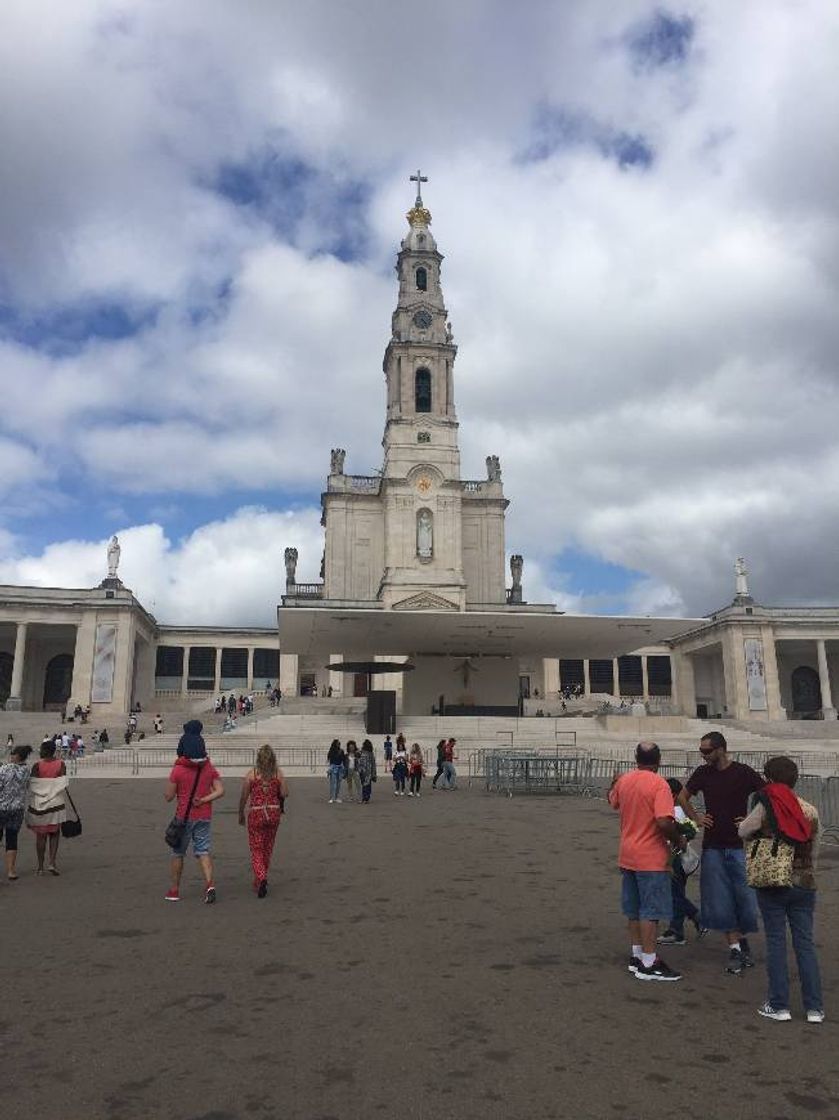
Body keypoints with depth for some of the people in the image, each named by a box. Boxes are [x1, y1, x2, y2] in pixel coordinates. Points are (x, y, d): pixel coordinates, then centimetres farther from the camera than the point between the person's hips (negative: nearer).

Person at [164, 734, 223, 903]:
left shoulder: (177, 770, -11)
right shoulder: (210, 768, 1)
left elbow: (169, 796, -7)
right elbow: (220, 791, -6)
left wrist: (171, 781, 7)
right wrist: (203, 800, -8)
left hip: (184, 816, -2)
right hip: (204, 817, 3)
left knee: (177, 853, 13)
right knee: (203, 852, 6)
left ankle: (174, 890, 20)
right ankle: (209, 883, -13)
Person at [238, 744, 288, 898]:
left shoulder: (251, 774, -6)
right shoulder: (279, 773, -2)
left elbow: (243, 797, -3)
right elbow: (284, 793, -7)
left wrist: (241, 814, 11)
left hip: (256, 813, -2)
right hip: (274, 812, 2)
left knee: (256, 850, 5)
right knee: (267, 849, 18)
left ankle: (261, 879, -15)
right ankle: (259, 882, 29)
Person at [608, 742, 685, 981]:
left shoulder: (624, 780, 4)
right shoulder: (659, 784, -18)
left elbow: (613, 802, 24)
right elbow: (663, 822, -27)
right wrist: (677, 840, -8)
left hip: (627, 856, 7)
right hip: (651, 858, -7)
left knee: (634, 909, 16)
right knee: (651, 910, 0)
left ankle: (636, 955, 25)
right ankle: (648, 964, 5)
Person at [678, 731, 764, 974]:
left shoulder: (743, 772, -8)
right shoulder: (703, 773, 3)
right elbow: (683, 797, 18)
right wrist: (695, 817, 7)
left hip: (739, 845, -3)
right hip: (712, 846, 3)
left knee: (744, 897, 3)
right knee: (721, 901, 3)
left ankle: (742, 939, 26)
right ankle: (736, 948, 12)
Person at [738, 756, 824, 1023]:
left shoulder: (765, 808, -11)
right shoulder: (811, 811, 1)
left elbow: (742, 832, -1)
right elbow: (814, 851, 8)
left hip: (772, 885, -3)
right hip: (804, 885, 3)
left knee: (776, 943, 5)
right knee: (805, 944, 11)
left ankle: (778, 1006, 11)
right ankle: (814, 1008, 15)